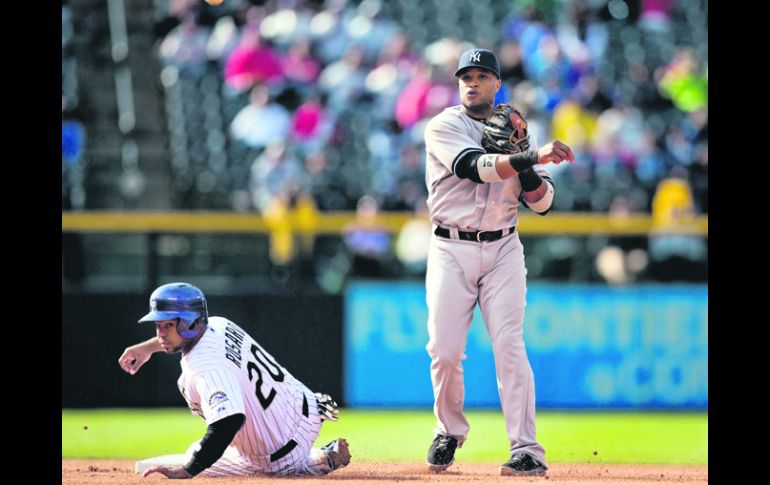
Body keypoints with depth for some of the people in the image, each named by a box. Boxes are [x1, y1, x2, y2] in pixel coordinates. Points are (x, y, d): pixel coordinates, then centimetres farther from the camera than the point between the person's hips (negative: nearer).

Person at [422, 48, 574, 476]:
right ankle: (450, 432, 20)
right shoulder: (444, 127, -1)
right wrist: (533, 157, -30)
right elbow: (477, 167, -20)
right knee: (445, 351, -5)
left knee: (510, 345, -11)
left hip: (503, 250, 2)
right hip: (452, 251, -2)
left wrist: (526, 167, -12)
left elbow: (543, 203, 7)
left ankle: (526, 449, -16)